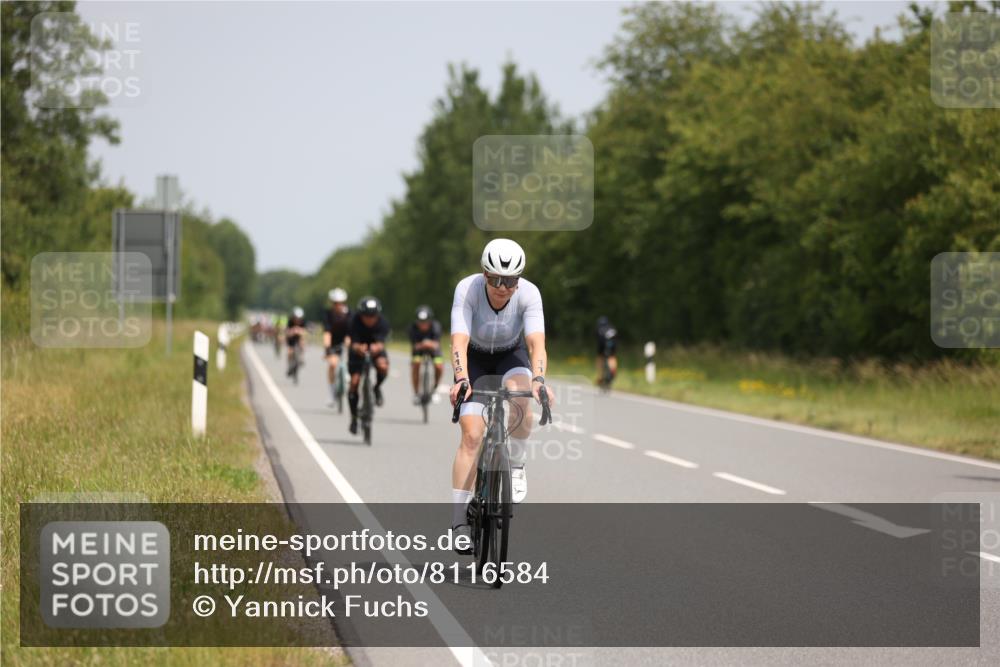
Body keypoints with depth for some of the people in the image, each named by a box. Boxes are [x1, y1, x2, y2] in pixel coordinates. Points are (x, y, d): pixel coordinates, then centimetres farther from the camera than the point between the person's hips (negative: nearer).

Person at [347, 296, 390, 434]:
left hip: (375, 349, 0)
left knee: (383, 366, -32)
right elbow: (354, 344, -34)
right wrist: (358, 348, -59)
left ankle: (377, 388, 0)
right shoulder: (355, 321, -27)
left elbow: (381, 343, -37)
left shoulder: (382, 322, -26)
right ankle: (354, 417, 4)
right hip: (358, 350, 0)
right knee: (354, 381, -12)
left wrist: (377, 347, -61)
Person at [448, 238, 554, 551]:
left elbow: (537, 343, -38)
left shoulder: (529, 294, -29)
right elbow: (459, 342, -39)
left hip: (512, 355, 0)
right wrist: (461, 380, -56)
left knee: (520, 403, -34)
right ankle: (459, 519, -9)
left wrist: (538, 379, -56)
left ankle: (516, 466, -6)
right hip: (476, 359, 0)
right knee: (471, 435, -15)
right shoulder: (467, 289, -31)